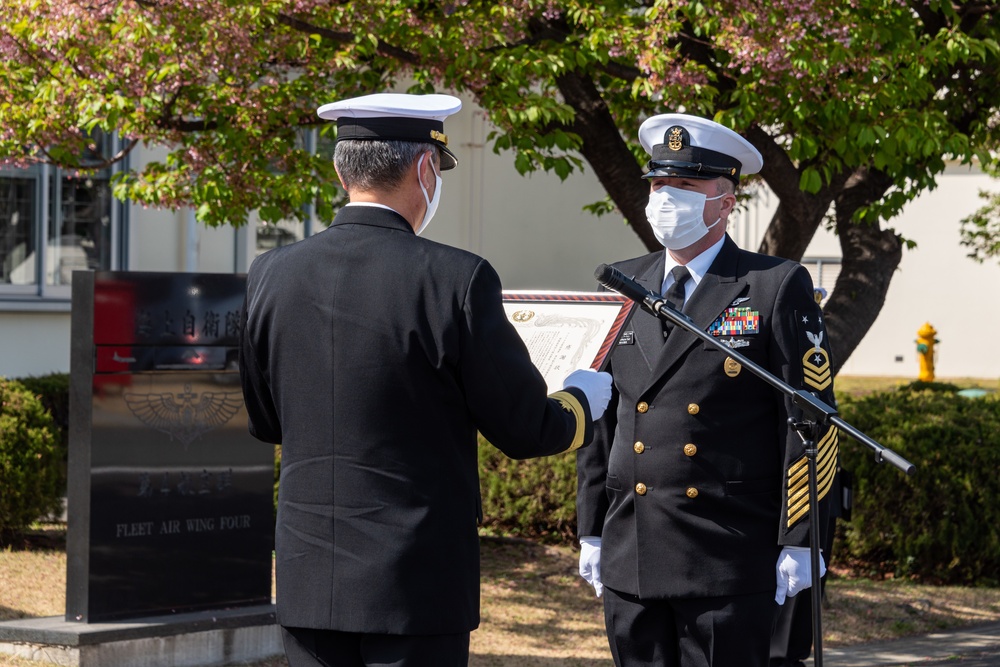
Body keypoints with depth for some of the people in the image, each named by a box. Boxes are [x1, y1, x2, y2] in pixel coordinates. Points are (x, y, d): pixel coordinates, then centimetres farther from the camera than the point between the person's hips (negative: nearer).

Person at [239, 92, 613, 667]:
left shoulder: (272, 276, 1)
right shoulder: (455, 280, -13)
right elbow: (524, 431, -6)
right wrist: (582, 401, 15)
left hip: (308, 577, 5)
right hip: (417, 583, -5)